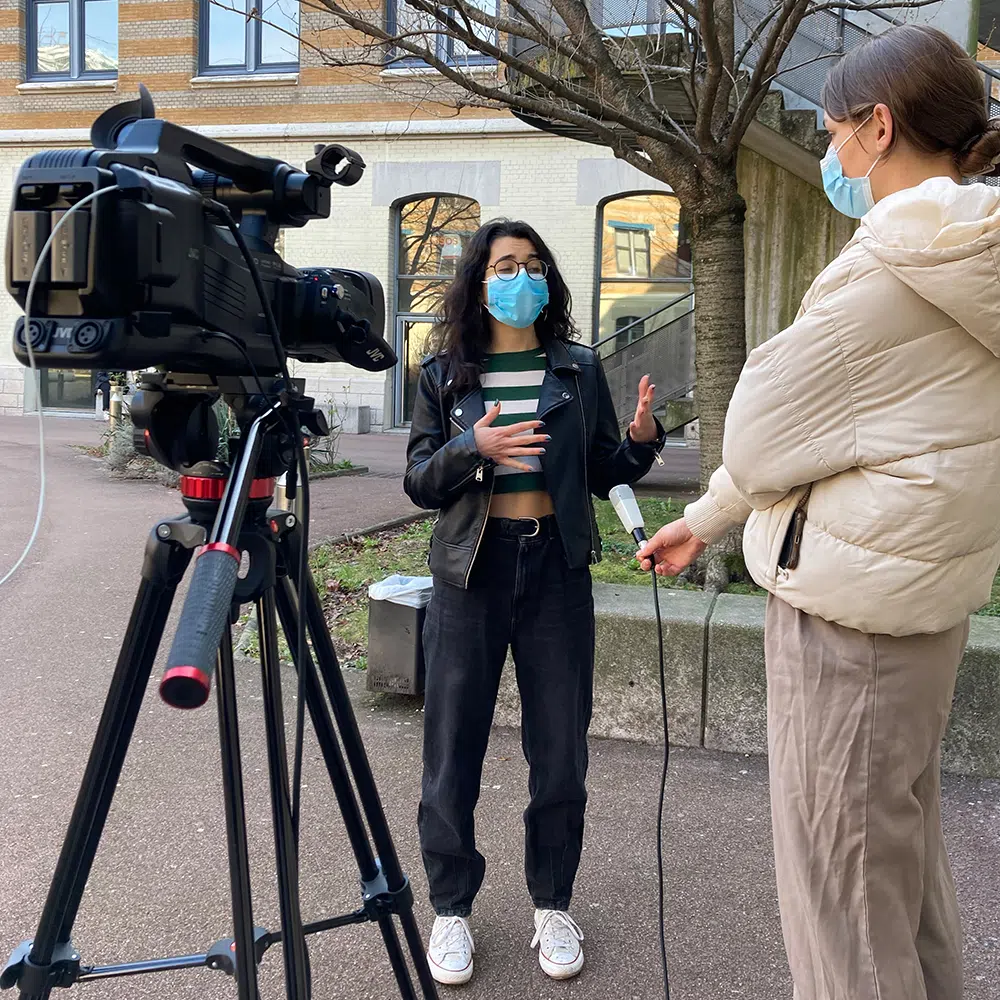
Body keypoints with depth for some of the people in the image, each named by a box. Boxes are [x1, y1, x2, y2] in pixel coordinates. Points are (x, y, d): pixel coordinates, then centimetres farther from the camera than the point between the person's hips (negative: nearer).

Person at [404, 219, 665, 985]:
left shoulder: (579, 369, 5)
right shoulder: (444, 374, 3)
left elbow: (604, 474, 7)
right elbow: (419, 483, 0)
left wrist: (642, 442, -13)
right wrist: (473, 450, -19)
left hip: (557, 569, 1)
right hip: (472, 569, 0)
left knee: (560, 748, 8)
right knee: (453, 747, 5)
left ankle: (553, 904, 27)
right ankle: (452, 907, 24)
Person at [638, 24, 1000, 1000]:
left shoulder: (900, 255, -16)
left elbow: (762, 432, -13)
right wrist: (708, 517, 21)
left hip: (851, 601, -10)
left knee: (840, 878, 2)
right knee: (904, 845, 22)